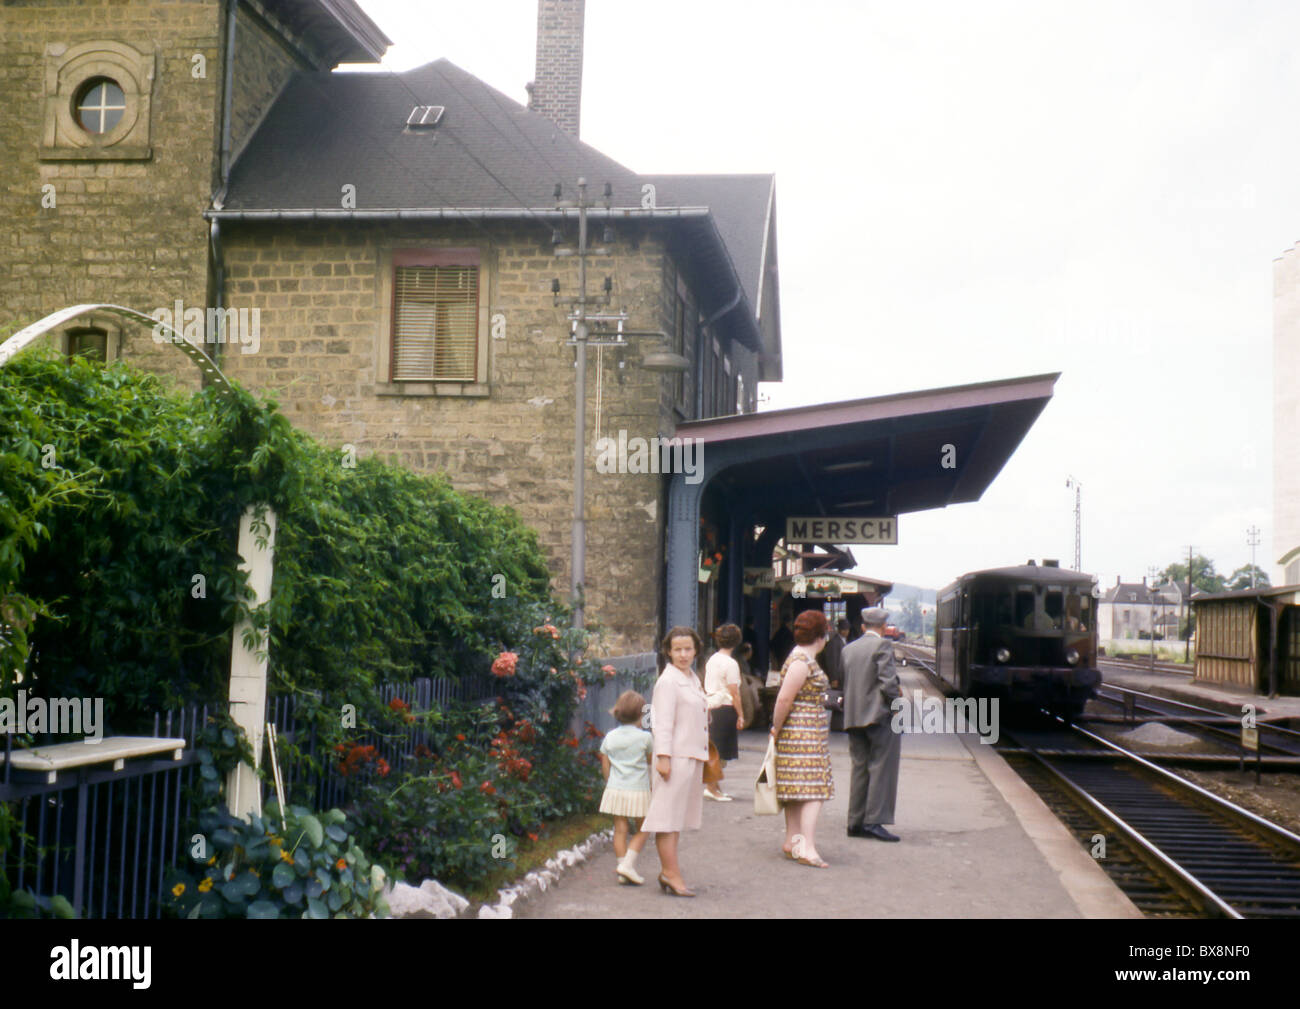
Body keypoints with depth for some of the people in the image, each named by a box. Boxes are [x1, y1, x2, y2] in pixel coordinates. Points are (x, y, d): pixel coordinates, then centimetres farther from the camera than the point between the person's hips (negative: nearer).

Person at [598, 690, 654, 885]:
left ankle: (623, 868, 9)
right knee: (643, 830, 8)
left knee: (620, 829, 7)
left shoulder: (610, 737, 5)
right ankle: (628, 864, -4)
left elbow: (605, 766, 9)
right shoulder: (645, 737, -7)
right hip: (639, 790, -4)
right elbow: (651, 760, 7)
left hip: (615, 789, 4)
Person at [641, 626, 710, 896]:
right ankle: (672, 874, -4)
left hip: (692, 757, 10)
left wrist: (704, 758, 25)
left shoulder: (692, 679, 16)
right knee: (669, 813, -6)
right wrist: (663, 757, -22)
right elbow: (663, 723, -17)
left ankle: (668, 872, 18)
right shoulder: (668, 681, -12)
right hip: (675, 757, -10)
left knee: (677, 815, 12)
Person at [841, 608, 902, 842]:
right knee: (881, 767, -3)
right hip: (879, 715, -7)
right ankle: (874, 820, -8)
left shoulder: (848, 649, 13)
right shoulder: (883, 645, -8)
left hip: (853, 717, 7)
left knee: (860, 767, 10)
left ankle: (855, 822, 11)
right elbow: (888, 681, -16)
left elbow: (842, 683, 14)